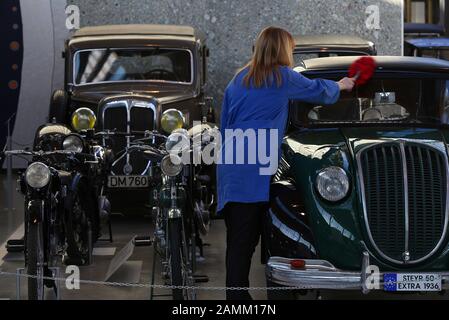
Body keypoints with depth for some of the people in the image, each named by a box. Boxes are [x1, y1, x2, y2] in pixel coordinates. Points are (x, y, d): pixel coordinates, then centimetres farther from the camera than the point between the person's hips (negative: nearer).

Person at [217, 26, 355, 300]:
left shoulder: (239, 79, 17)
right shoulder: (283, 76, 3)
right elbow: (318, 90, 20)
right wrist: (341, 85, 40)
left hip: (229, 167, 6)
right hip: (254, 171, -6)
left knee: (237, 235, 4)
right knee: (244, 238, -6)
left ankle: (235, 292, 4)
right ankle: (238, 294, -7)